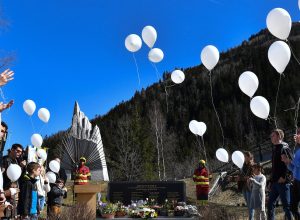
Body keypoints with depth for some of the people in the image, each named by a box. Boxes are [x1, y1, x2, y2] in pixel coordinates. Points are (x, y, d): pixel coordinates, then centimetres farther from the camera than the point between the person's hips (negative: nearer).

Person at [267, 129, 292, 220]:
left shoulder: (285, 148, -9)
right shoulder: (274, 149, 17)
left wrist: (285, 177, -21)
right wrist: (271, 181, 19)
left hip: (283, 182, -9)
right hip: (275, 182, 9)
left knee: (286, 206, -2)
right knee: (270, 204, 11)